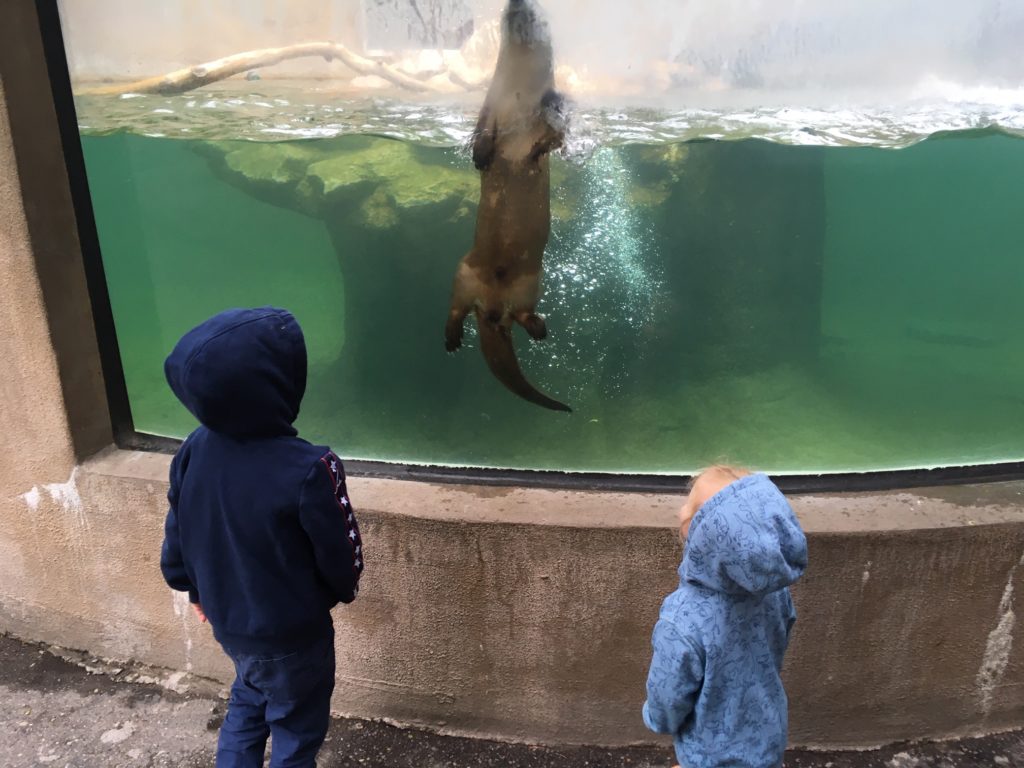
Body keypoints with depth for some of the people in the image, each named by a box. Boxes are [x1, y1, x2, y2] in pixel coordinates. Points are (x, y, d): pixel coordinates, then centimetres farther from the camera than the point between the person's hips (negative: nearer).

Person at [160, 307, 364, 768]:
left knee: (247, 702, 32)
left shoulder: (193, 452, -14)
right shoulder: (307, 470, -33)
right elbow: (341, 558, -19)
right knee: (296, 730, 20)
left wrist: (198, 591, 19)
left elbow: (176, 538, 0)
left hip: (226, 621, 6)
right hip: (290, 635, -5)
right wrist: (344, 590, 4)